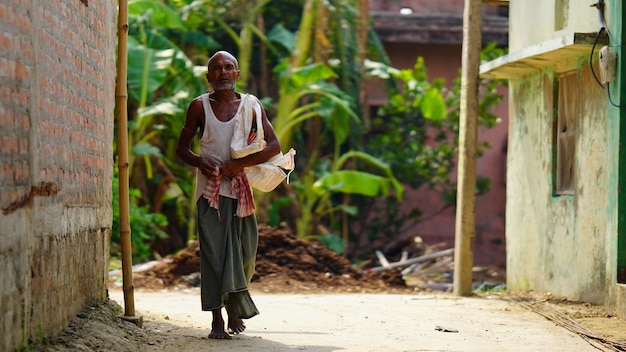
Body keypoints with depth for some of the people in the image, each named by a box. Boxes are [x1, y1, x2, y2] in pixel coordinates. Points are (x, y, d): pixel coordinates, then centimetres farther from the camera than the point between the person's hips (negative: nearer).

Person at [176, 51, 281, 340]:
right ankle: (217, 320, -6)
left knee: (244, 252, 4)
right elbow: (181, 148, 8)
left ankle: (235, 309, 27)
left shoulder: (251, 105, 3)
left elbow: (274, 145, -3)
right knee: (213, 252, -7)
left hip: (241, 188, 1)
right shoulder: (199, 106, 3)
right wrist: (199, 162, -14)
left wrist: (239, 164, -15)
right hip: (210, 189, -1)